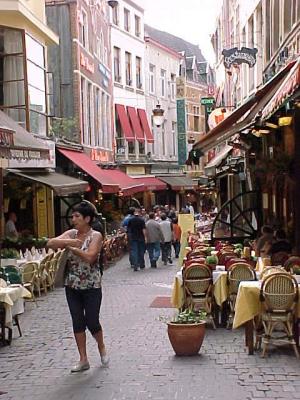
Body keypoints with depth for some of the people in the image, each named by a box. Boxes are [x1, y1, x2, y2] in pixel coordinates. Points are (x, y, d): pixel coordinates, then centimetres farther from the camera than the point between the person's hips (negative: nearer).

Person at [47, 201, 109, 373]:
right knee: (78, 322, 7)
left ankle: (102, 349, 30)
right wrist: (69, 242, -23)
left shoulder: (96, 236, -11)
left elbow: (89, 257, -25)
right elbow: (51, 243, -8)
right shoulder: (71, 233, 4)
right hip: (72, 286, 5)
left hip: (91, 287, -5)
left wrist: (71, 247, -15)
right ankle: (83, 360, 18)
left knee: (92, 322, 1)